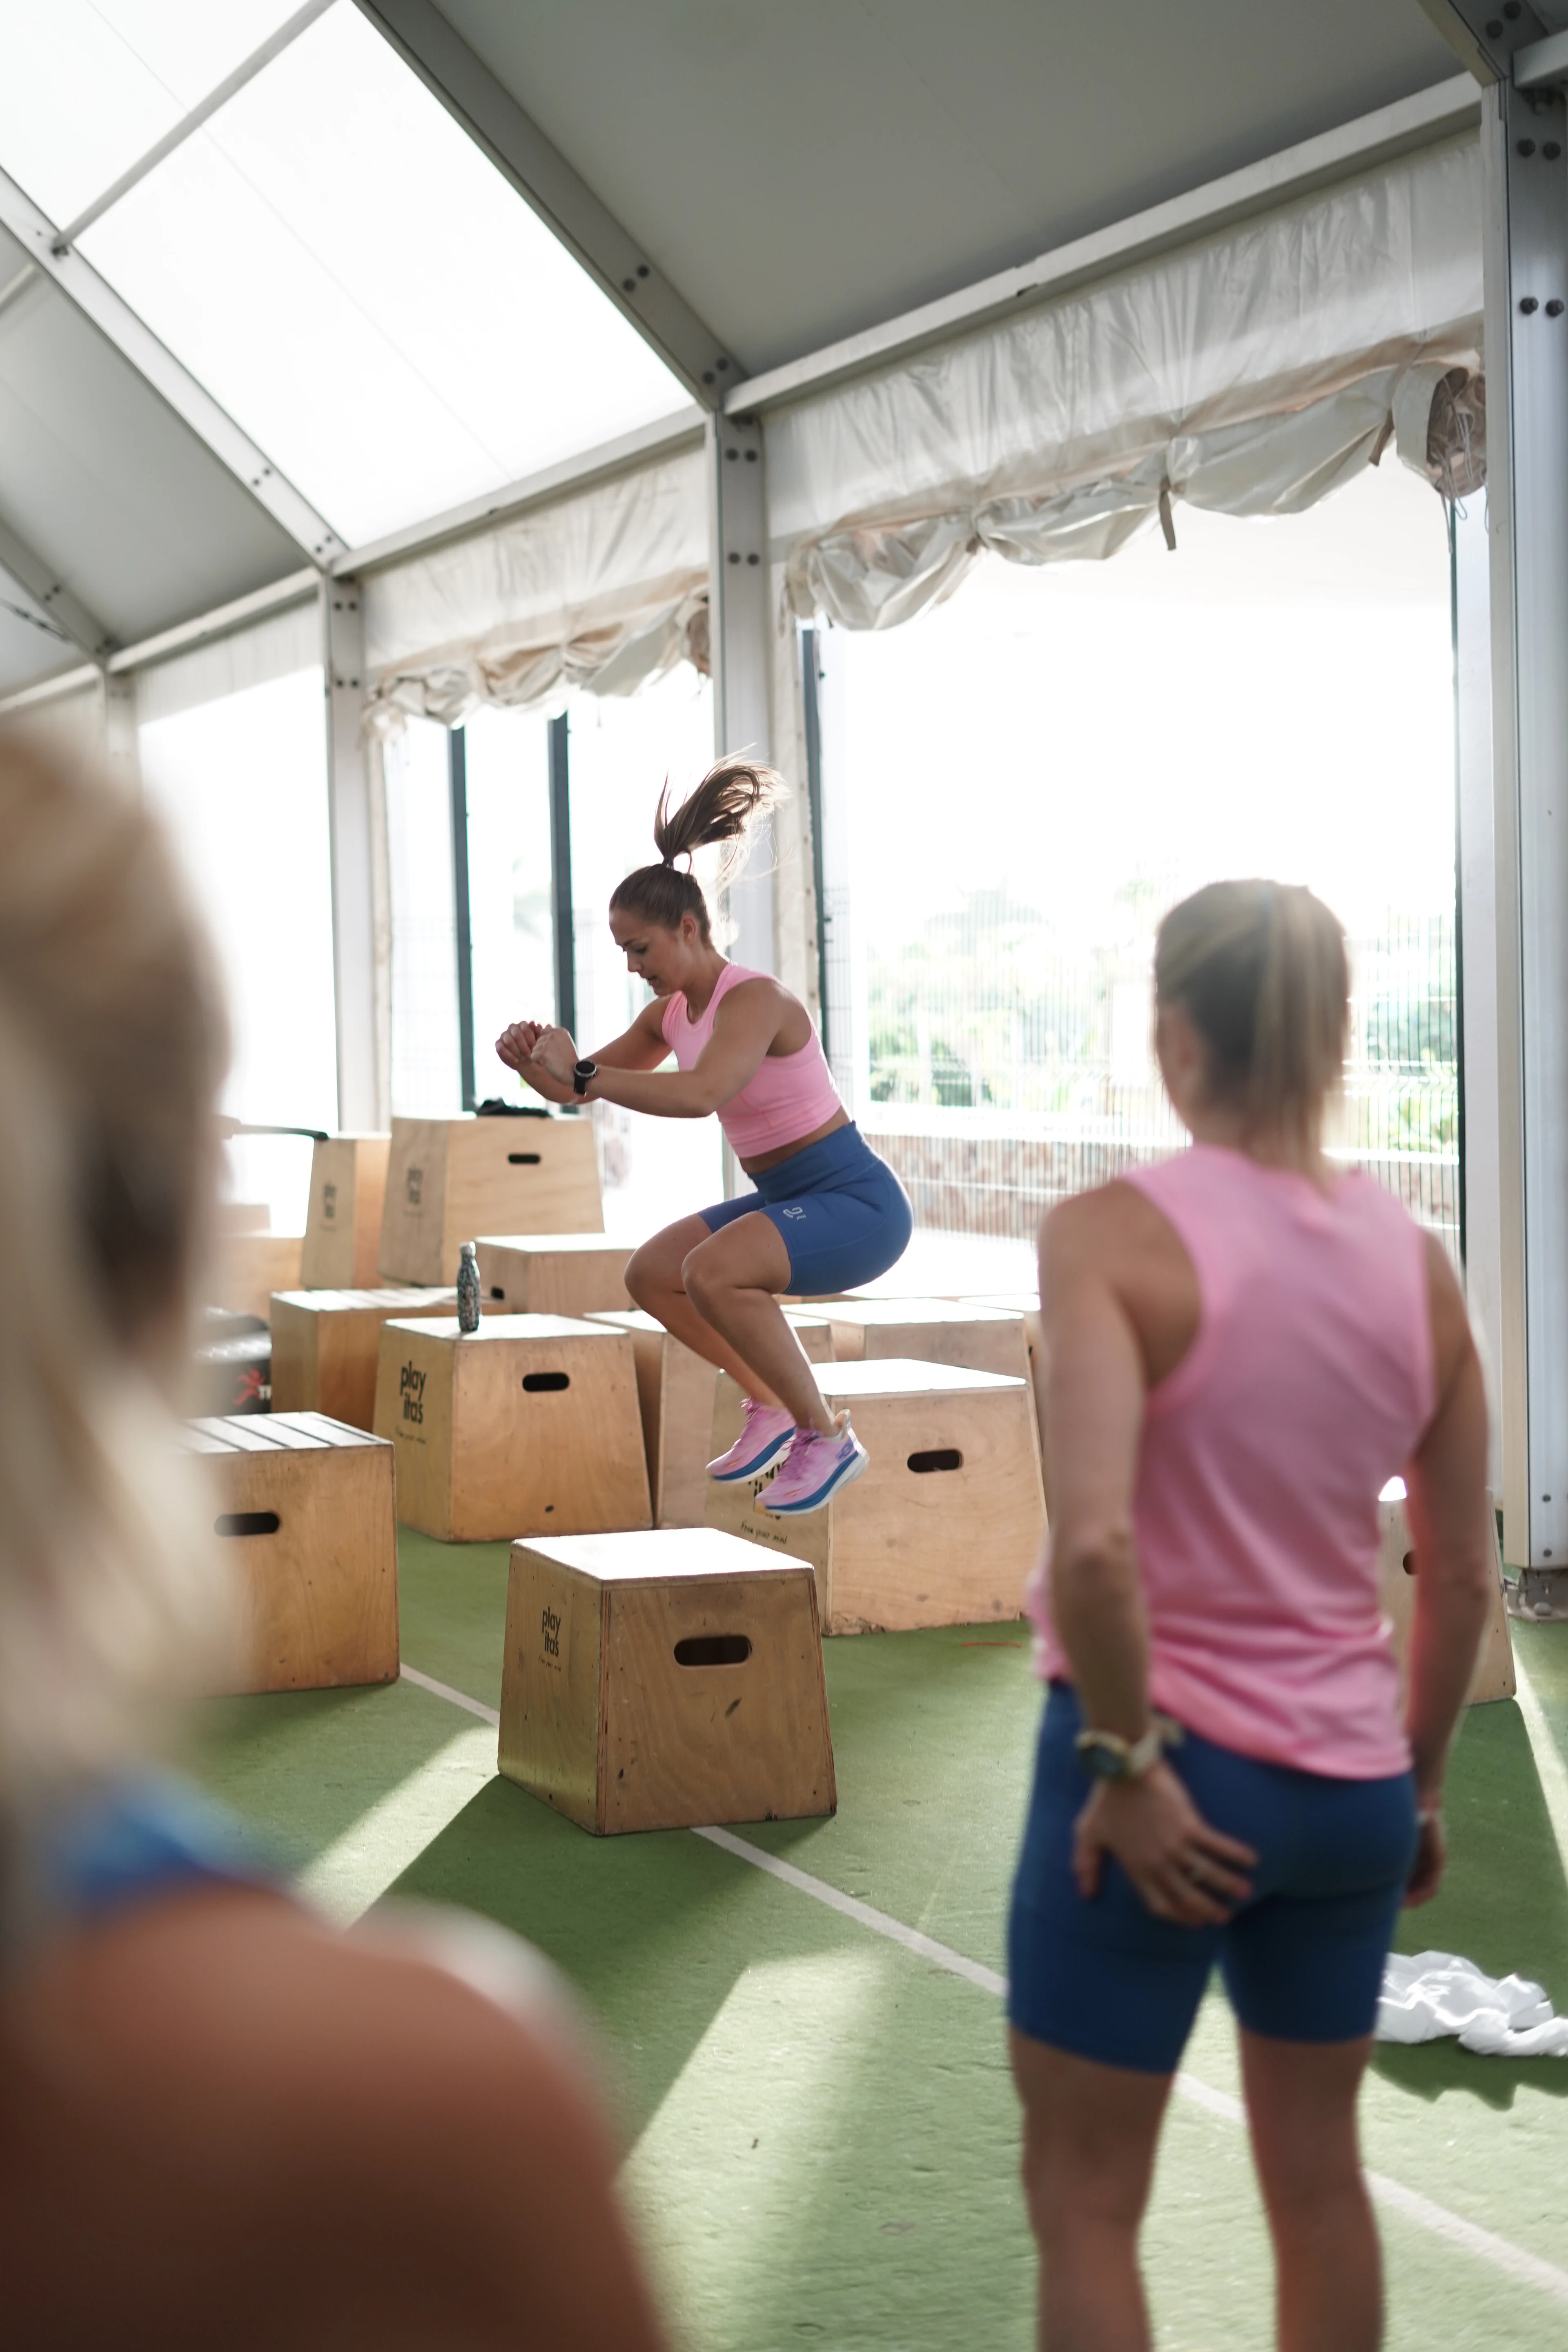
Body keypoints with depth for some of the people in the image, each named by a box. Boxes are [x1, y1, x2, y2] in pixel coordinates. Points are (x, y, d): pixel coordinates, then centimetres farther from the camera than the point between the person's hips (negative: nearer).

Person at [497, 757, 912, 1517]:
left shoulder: (755, 999, -21)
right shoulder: (672, 1013, 6)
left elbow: (701, 1094, -40)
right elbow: (584, 1087, 14)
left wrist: (579, 1073, -36)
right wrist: (533, 1062, -8)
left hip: (856, 1202, -10)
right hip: (788, 1199, 10)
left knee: (710, 1272, -30)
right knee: (649, 1275, 10)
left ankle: (826, 1436, -16)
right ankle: (770, 1404, 19)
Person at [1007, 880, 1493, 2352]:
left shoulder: (1114, 1233, -15)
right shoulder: (1414, 1258, 2)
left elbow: (1095, 1544, -27)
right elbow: (1462, 1579, 8)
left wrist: (1124, 1766, -16)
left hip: (1164, 1777, -5)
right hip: (1346, 1779, 5)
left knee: (1084, 2194, 11)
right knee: (1318, 2172, 22)